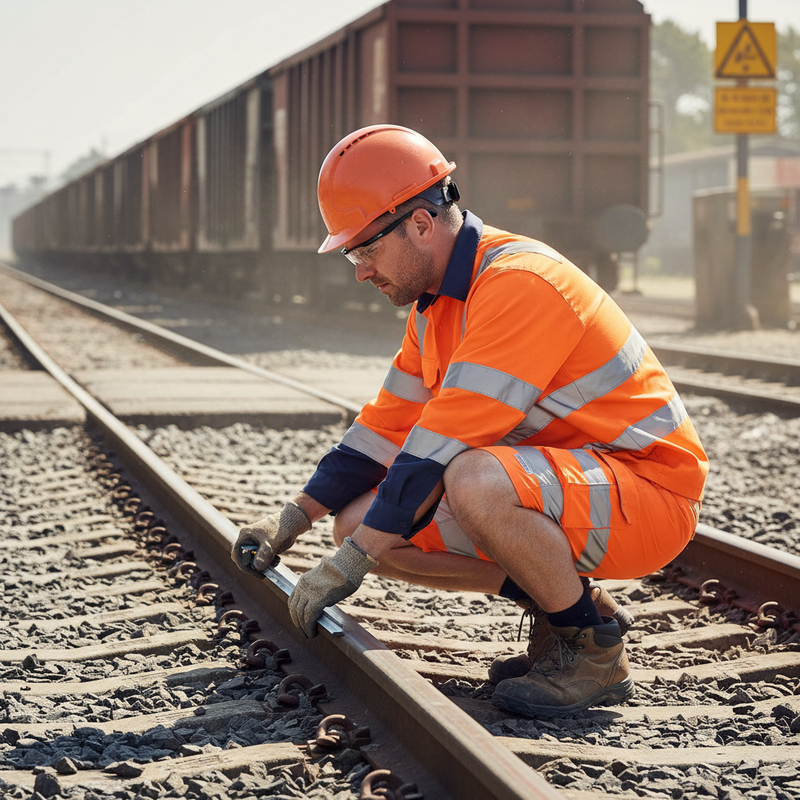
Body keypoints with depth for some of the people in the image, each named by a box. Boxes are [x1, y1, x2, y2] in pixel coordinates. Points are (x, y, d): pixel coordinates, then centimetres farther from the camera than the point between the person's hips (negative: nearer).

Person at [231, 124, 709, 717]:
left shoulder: (518, 282, -23)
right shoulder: (436, 303, 9)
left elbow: (446, 442, -27)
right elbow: (388, 424, 15)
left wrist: (351, 561, -24)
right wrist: (294, 520, 6)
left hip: (647, 489, -9)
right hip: (562, 482, 9)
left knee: (475, 481, -38)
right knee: (361, 522, -2)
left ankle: (595, 650, -14)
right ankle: (560, 599, 6)